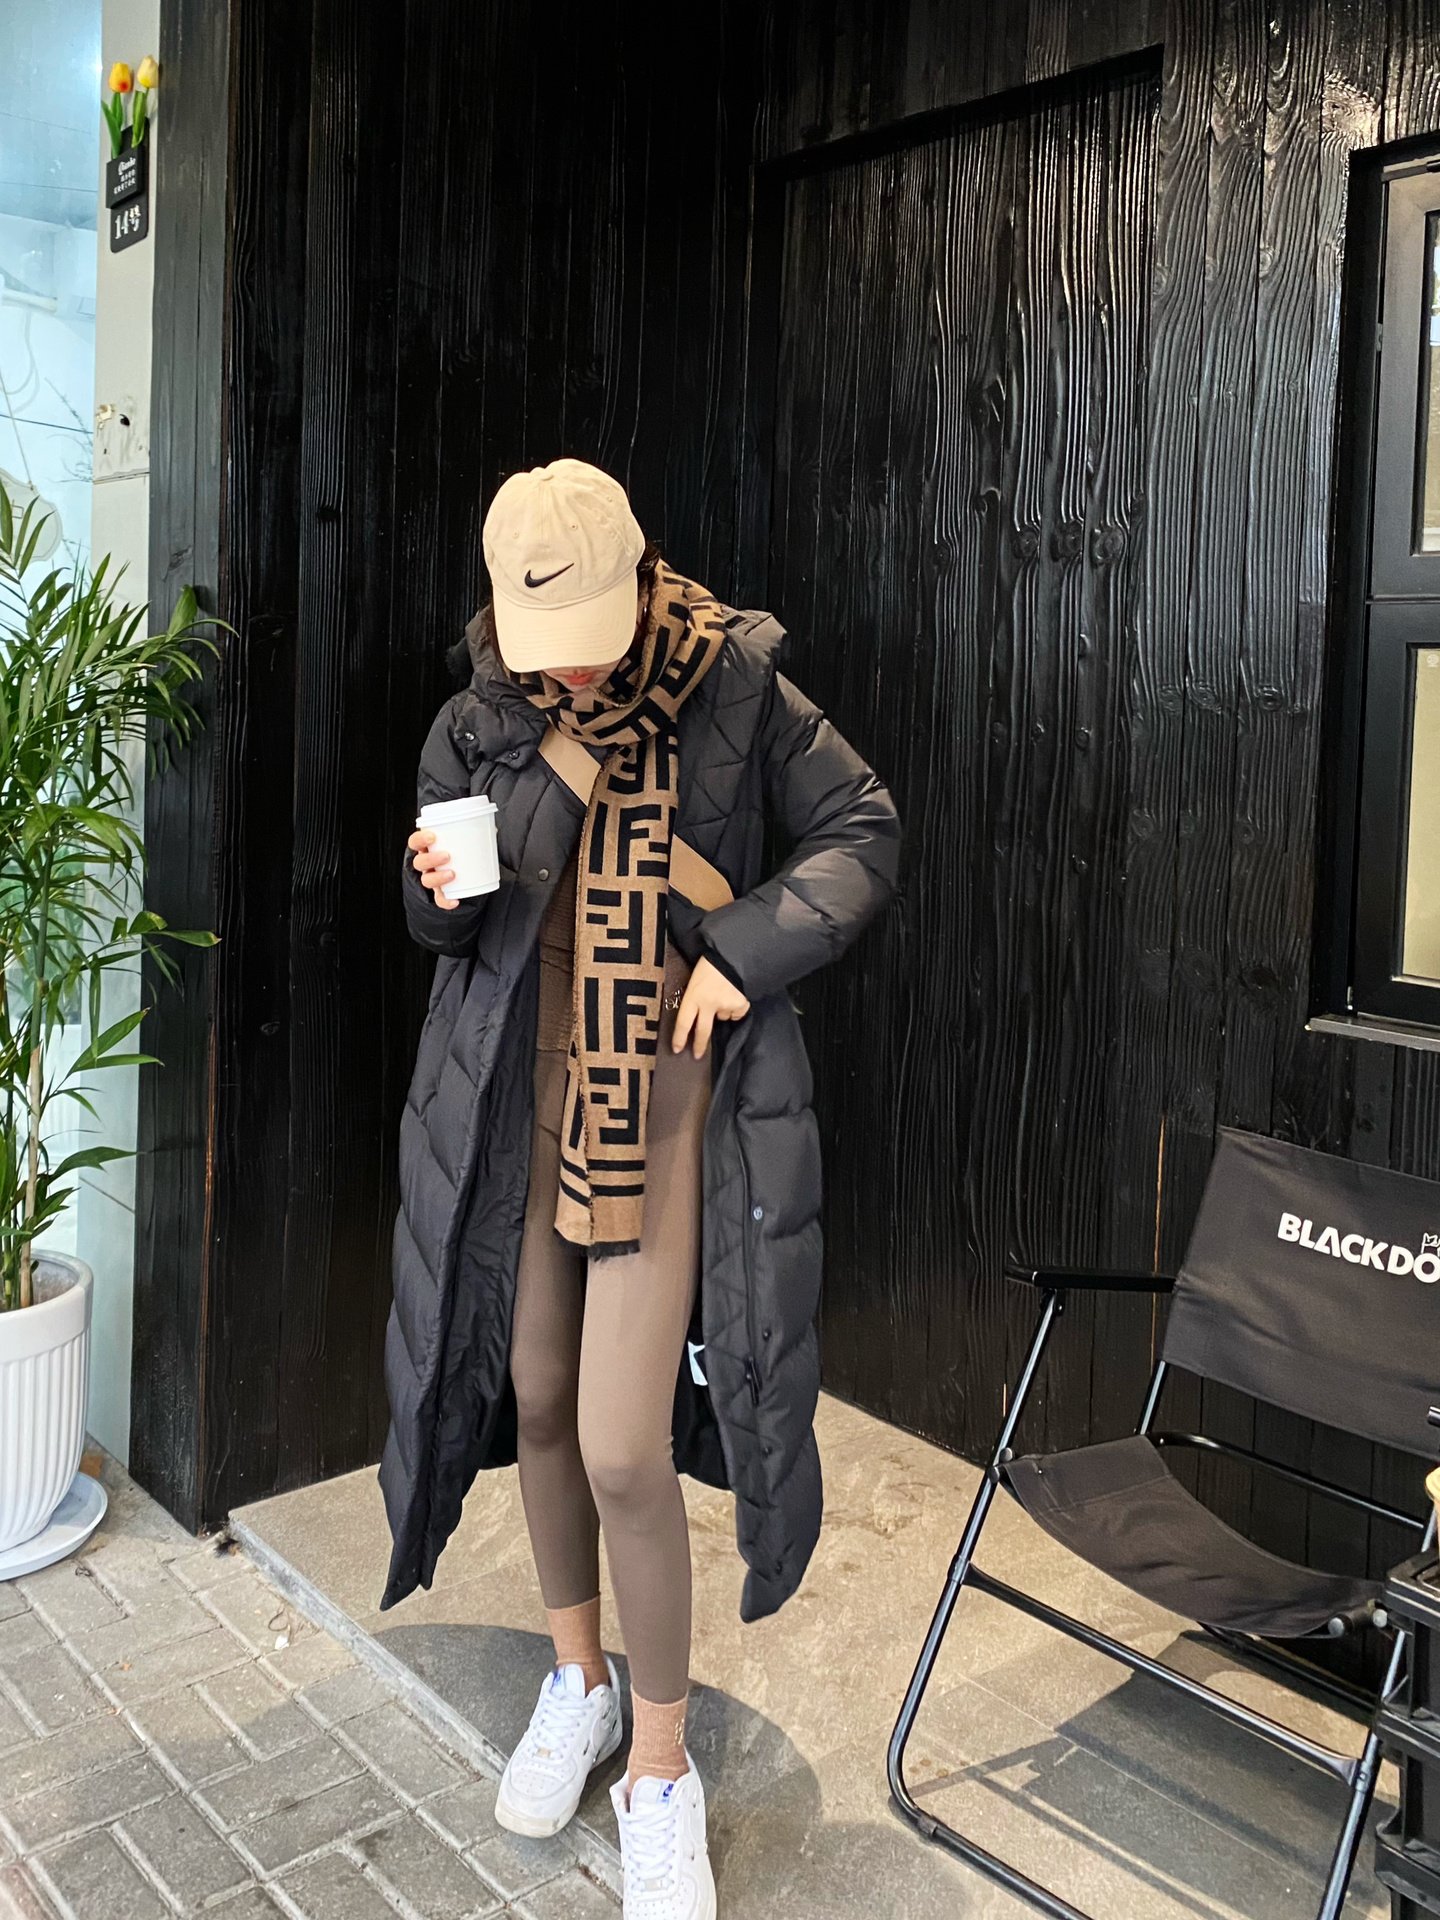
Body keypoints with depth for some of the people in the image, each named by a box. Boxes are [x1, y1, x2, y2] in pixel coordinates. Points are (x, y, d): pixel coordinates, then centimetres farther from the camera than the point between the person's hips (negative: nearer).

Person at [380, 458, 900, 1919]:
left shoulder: (738, 691, -6)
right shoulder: (480, 723, 1)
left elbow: (861, 837, 1)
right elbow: (441, 926, 9)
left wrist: (747, 952, -13)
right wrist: (443, 888, -15)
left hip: (669, 1099, -3)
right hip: (516, 1096, 4)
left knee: (624, 1449, -8)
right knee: (535, 1399, 13)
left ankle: (661, 1771, 16)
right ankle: (577, 1681, 39)